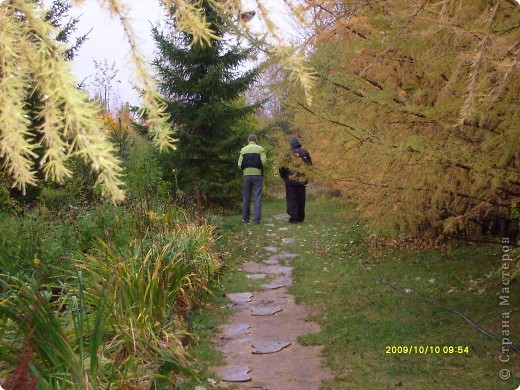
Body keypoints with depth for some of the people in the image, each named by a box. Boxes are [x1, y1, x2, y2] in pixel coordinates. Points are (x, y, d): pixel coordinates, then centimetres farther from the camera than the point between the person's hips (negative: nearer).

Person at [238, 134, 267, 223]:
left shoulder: (243, 149, 6)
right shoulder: (260, 148, 0)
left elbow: (240, 163, 0)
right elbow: (264, 161, -10)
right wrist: (259, 167, 8)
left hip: (247, 174, 2)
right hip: (257, 174, -2)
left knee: (247, 197, 10)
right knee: (257, 196, 0)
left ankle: (245, 218, 13)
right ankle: (257, 218, -7)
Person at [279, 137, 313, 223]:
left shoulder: (289, 155, -9)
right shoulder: (305, 153, 3)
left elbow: (283, 168, -9)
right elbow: (310, 165, 11)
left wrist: (284, 177, 8)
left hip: (291, 180, -4)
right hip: (302, 180, 4)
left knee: (291, 199, 2)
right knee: (301, 199, 13)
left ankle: (294, 217, -5)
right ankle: (301, 217, 19)